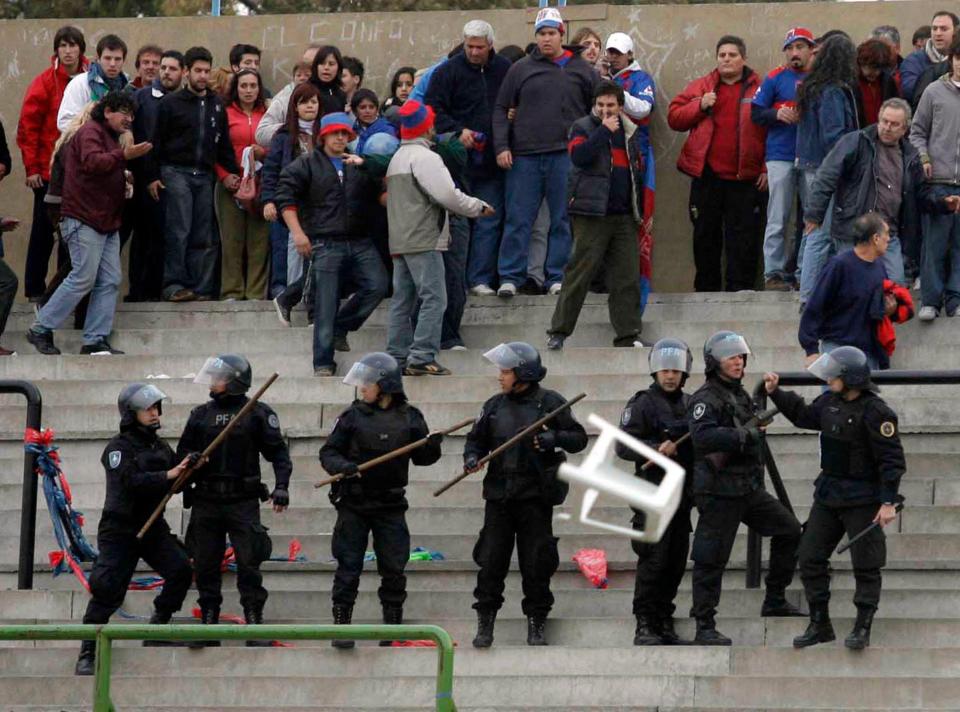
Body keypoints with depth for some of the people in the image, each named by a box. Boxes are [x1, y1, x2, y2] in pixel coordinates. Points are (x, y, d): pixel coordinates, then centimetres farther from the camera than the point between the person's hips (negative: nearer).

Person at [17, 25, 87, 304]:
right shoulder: (45, 82, -5)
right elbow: (27, 126, -6)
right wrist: (32, 168, -10)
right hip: (49, 171, -4)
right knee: (43, 230, 1)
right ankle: (35, 289, 7)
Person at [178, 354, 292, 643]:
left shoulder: (258, 413, 2)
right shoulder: (201, 414, 12)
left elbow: (278, 452, 2)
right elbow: (183, 451, 16)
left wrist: (281, 486, -10)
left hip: (243, 502, -4)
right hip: (206, 502, 4)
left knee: (249, 564, -8)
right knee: (205, 565, 4)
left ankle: (254, 622, -4)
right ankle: (209, 623, 11)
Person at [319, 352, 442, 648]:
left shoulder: (409, 418, 2)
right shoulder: (353, 416, -2)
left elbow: (422, 457, 9)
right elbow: (328, 453, -1)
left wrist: (433, 446, -12)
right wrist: (342, 466, -21)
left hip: (390, 505, 1)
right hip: (354, 503, -1)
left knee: (393, 568, 4)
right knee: (348, 567, -1)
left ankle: (393, 626, 16)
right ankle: (341, 626, 4)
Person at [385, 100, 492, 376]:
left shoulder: (397, 158, 20)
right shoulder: (424, 157, -11)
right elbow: (447, 195, -18)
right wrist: (479, 207, -3)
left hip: (399, 240, 10)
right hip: (423, 240, -10)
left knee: (403, 300, 10)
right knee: (433, 297, -10)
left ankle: (397, 356, 9)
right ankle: (422, 357, -16)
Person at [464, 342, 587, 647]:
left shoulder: (549, 402, -1)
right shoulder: (494, 406, 11)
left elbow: (579, 438, 1)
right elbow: (476, 438, 17)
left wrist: (554, 439, -18)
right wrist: (471, 457, -4)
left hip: (536, 495, -3)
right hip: (499, 493, 3)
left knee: (536, 563, 1)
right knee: (491, 560, 0)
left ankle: (536, 624, 12)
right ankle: (485, 624, 7)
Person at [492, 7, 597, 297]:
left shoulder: (582, 70, 8)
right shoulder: (521, 69, 8)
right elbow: (501, 109, 10)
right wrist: (502, 147, -1)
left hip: (565, 155, 0)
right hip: (524, 156, 0)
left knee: (563, 219, 2)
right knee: (518, 219, -1)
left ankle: (557, 276, 7)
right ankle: (510, 276, 3)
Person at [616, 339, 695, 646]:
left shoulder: (690, 405, 15)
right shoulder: (642, 404, -3)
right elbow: (623, 445, -10)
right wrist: (656, 449, -23)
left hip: (682, 494, 6)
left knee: (676, 563, 6)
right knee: (653, 561, -10)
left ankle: (664, 623, 14)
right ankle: (645, 626, -6)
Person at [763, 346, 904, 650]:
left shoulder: (875, 412, -19)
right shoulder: (830, 402, 4)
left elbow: (892, 460, -18)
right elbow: (803, 415, 26)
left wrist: (888, 503, -21)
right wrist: (776, 393, 20)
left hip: (862, 500, -8)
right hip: (829, 495, 8)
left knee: (865, 565, 0)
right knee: (810, 559, 7)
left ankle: (862, 628, 10)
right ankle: (819, 624, 18)